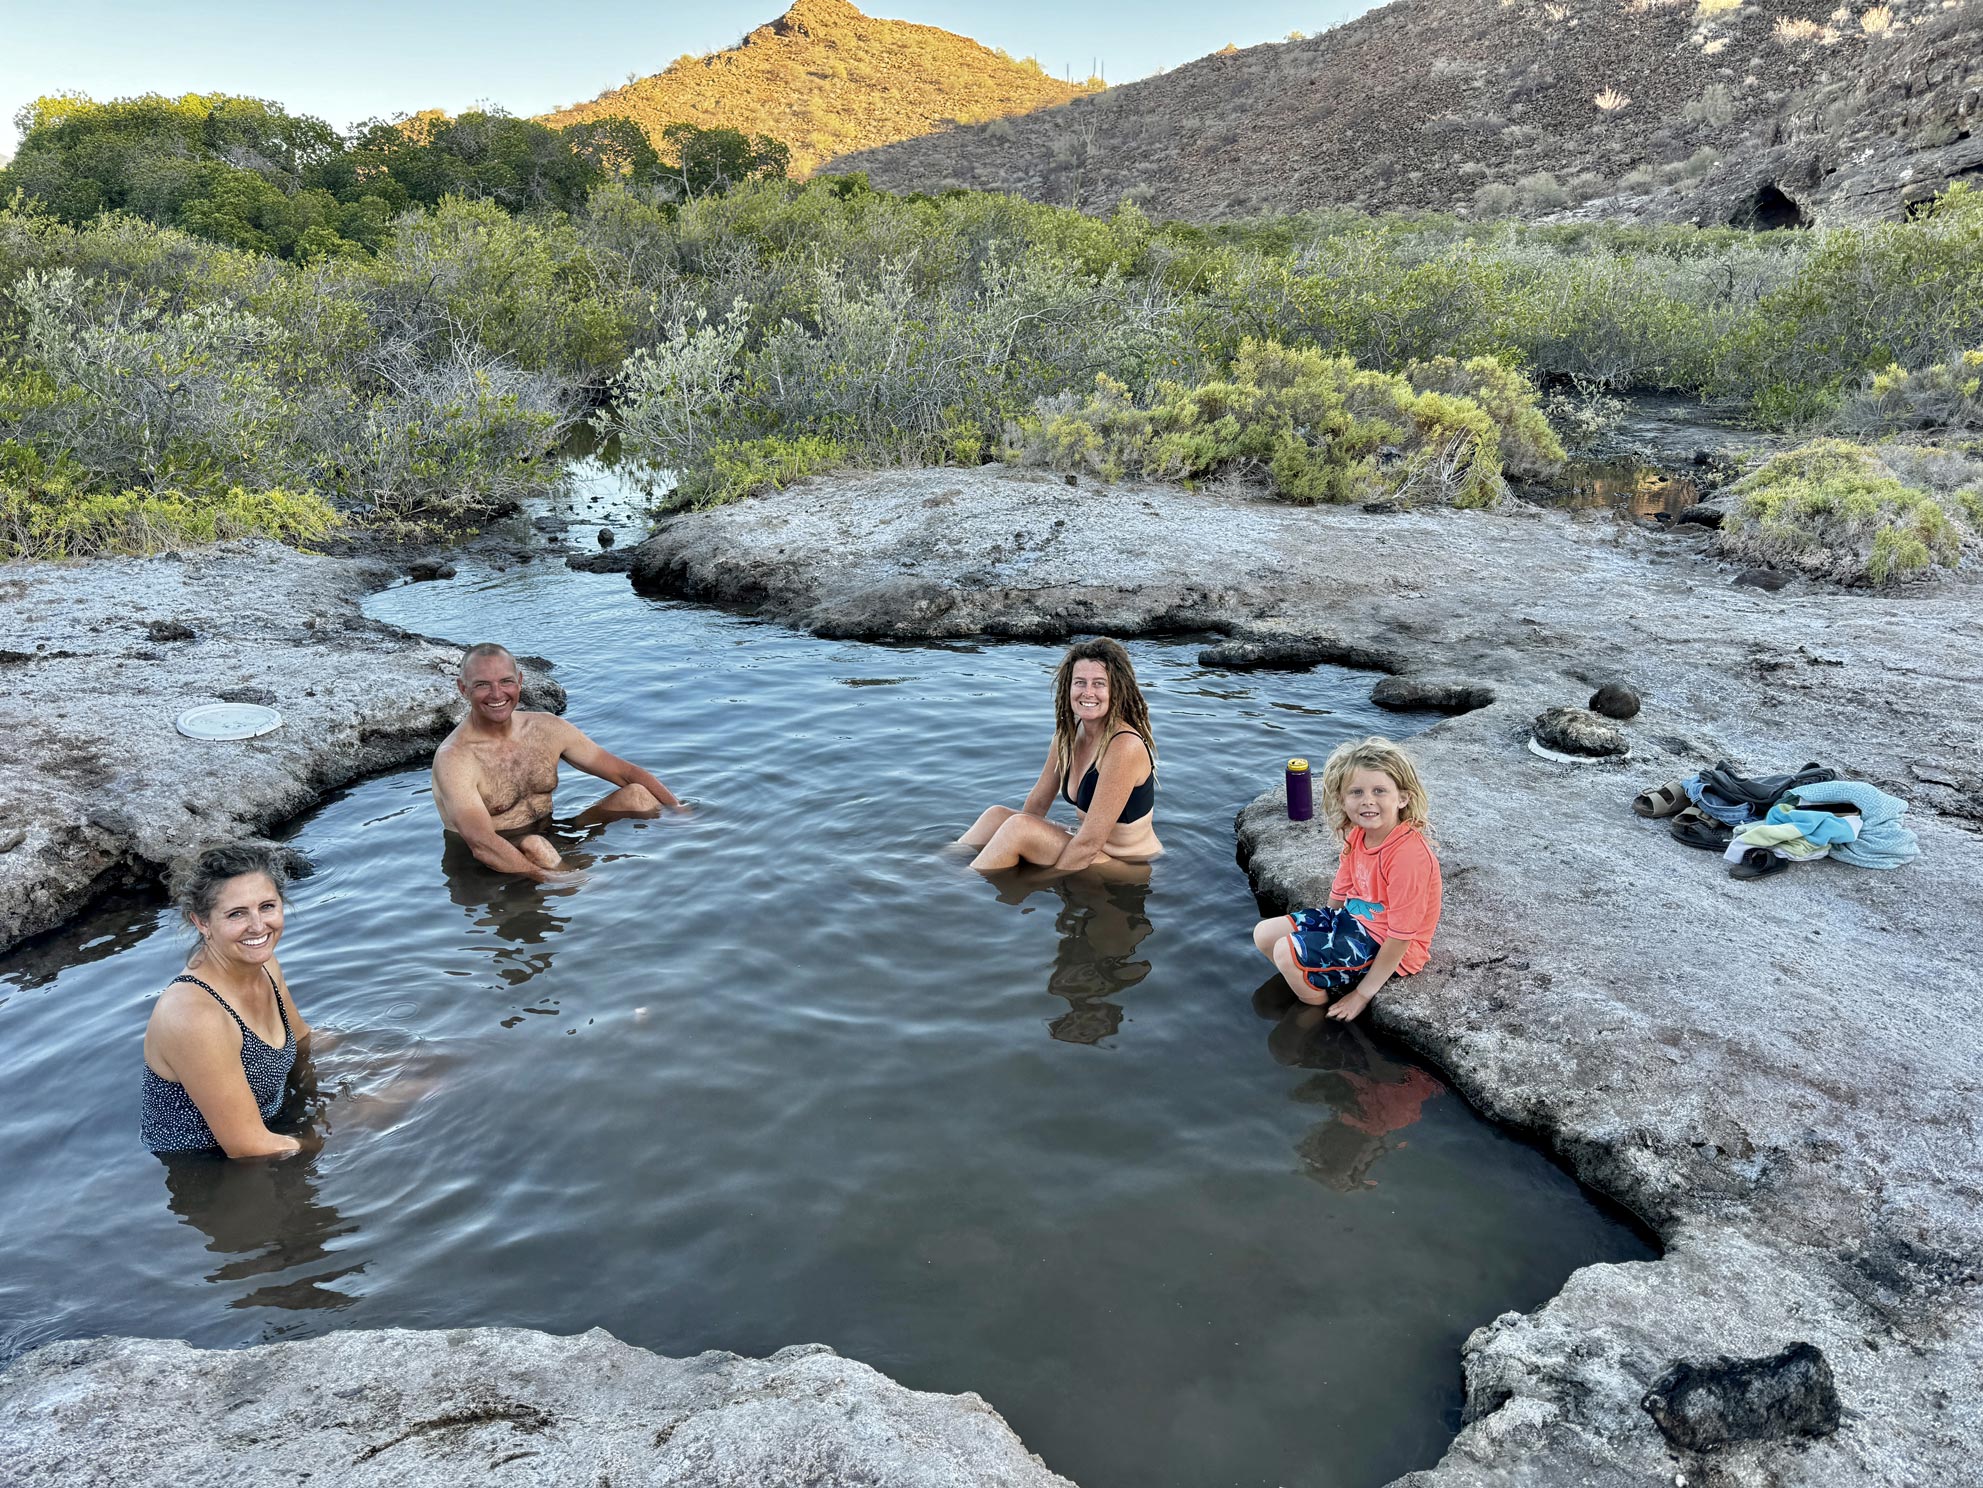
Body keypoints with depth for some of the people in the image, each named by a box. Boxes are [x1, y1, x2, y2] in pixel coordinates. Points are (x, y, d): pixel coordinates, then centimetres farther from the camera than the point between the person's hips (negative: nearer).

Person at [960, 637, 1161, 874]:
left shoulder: (1124, 746, -24)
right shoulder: (1069, 732, 1)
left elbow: (1090, 843, -25)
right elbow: (1037, 803, 8)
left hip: (1128, 866, -7)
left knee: (1017, 827, -21)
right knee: (997, 815, -5)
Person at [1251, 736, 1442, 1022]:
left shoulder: (1407, 855, -30)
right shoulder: (1357, 835, -5)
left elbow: (1401, 935, -26)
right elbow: (1339, 895, 7)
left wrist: (1363, 993, -19)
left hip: (1387, 949, -8)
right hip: (1354, 919, 9)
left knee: (1287, 953, -20)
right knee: (1265, 934, 3)